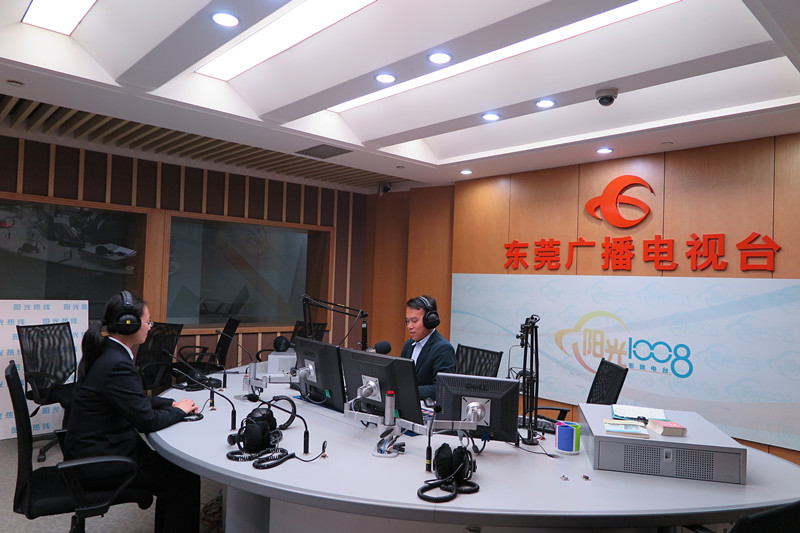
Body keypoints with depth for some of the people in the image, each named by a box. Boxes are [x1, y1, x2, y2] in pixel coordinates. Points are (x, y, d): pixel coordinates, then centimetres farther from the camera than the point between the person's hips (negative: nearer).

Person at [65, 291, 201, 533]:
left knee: (172, 466, 14)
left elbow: (136, 400, 15)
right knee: (186, 480, -4)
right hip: (100, 461, -10)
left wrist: (172, 403, 4)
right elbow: (147, 420, -23)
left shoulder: (105, 353, 5)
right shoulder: (117, 364, -26)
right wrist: (179, 410, -6)